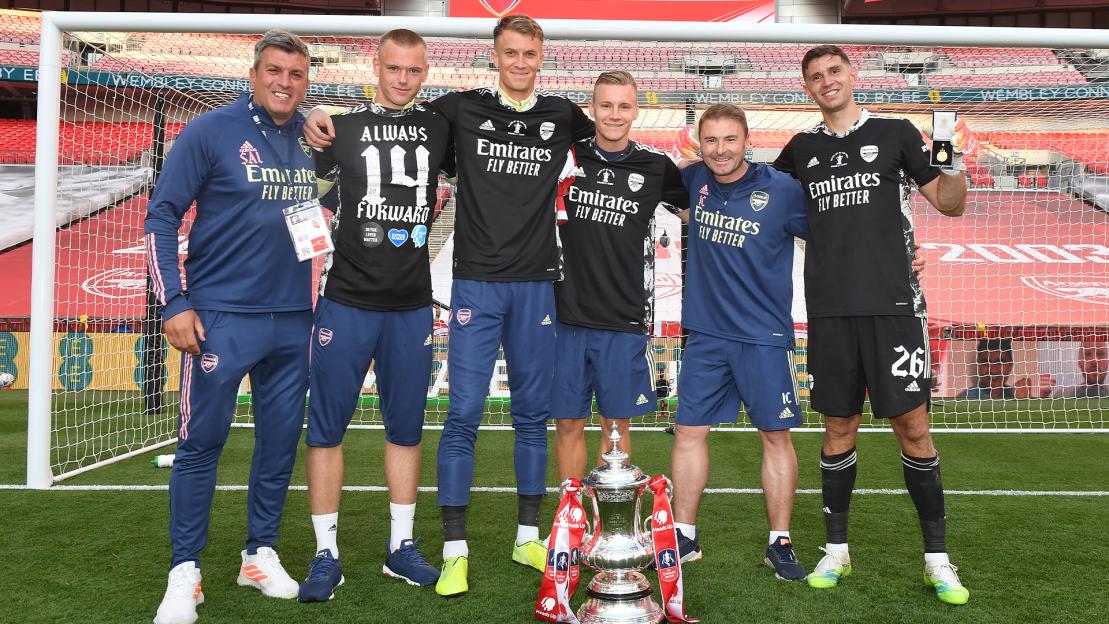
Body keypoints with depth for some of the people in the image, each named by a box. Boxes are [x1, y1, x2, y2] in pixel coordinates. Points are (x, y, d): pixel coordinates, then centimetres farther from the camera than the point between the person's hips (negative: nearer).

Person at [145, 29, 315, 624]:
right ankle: (184, 571, 14)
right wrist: (173, 303, -11)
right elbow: (161, 216, -5)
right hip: (221, 318, -4)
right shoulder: (210, 131, -5)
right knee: (201, 442, 0)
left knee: (281, 440, 11)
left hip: (293, 319, 5)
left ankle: (261, 554, 27)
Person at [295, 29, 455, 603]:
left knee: (406, 427, 9)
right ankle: (326, 555, 13)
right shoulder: (341, 129, 2)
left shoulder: (439, 127, 7)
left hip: (412, 306, 2)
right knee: (327, 426, 0)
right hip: (347, 301, -2)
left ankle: (400, 547, 23)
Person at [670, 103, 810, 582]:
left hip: (764, 335, -3)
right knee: (688, 431, 5)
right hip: (704, 332, 4)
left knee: (776, 435, 3)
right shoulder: (694, 180, 3)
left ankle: (780, 543, 16)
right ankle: (684, 536, 18)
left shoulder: (782, 189, -9)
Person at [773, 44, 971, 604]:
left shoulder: (895, 133, 7)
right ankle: (836, 549, 19)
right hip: (830, 309, 2)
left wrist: (954, 164, -12)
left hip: (892, 301, -2)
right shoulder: (802, 149, 13)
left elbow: (949, 205, 8)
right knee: (839, 427, 6)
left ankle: (937, 557, 10)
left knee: (912, 425, -3)